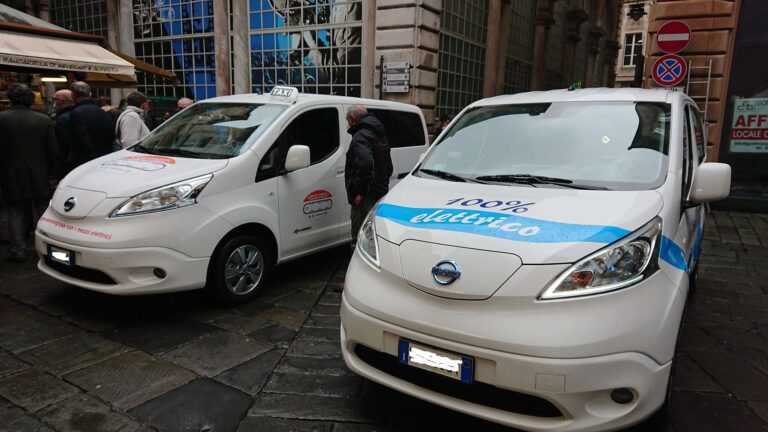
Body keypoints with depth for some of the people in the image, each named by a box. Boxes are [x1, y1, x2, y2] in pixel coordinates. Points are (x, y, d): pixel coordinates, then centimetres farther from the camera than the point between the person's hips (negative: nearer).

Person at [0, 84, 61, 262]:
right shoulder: (44, 120, -7)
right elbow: (53, 151, -4)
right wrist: (53, 175, 4)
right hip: (40, 178, 1)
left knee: (16, 213, 8)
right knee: (43, 212, 12)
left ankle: (17, 250, 9)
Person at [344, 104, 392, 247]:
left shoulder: (361, 136, -14)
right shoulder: (380, 135, 19)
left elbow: (365, 164, -30)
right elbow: (388, 166, 25)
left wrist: (360, 192, -24)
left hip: (366, 196, -10)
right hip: (381, 191, 10)